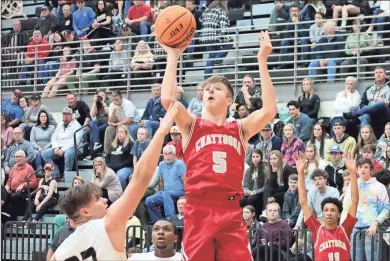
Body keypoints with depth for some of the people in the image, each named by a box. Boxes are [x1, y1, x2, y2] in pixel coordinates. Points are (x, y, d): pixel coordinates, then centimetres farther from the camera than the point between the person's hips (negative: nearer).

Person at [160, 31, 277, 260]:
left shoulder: (241, 129, 13)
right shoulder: (192, 126, 11)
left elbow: (269, 111, -4)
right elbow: (168, 99, -7)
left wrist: (262, 61, -4)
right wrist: (173, 56, -1)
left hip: (230, 211, 1)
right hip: (198, 210, -1)